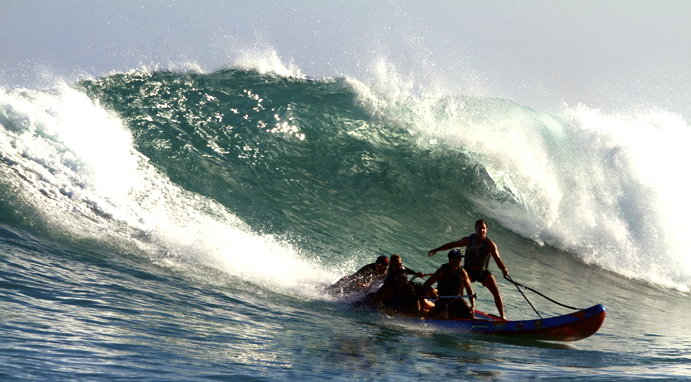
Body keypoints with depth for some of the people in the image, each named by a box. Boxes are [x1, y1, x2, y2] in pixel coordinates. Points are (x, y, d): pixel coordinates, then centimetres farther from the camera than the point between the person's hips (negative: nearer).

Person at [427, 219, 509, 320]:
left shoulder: (490, 244, -13)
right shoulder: (468, 240, -5)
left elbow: (497, 258, -21)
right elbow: (452, 244, 8)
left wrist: (504, 269, -42)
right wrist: (436, 250, 11)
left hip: (483, 272, -1)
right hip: (468, 270, 1)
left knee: (496, 291, -13)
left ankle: (502, 316, -3)